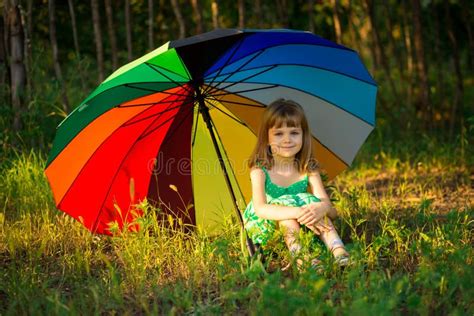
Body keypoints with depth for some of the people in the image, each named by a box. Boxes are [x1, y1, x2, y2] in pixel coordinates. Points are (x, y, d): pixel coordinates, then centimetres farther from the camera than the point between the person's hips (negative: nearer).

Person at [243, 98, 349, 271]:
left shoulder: (309, 170, -8)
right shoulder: (260, 169, -17)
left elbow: (327, 204, -18)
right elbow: (260, 208, -31)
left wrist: (321, 208, -45)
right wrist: (298, 213, -43)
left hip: (295, 230, 3)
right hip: (262, 228, -3)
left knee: (312, 202, -23)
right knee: (285, 203, -29)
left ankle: (338, 249, -36)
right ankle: (298, 254, -42)